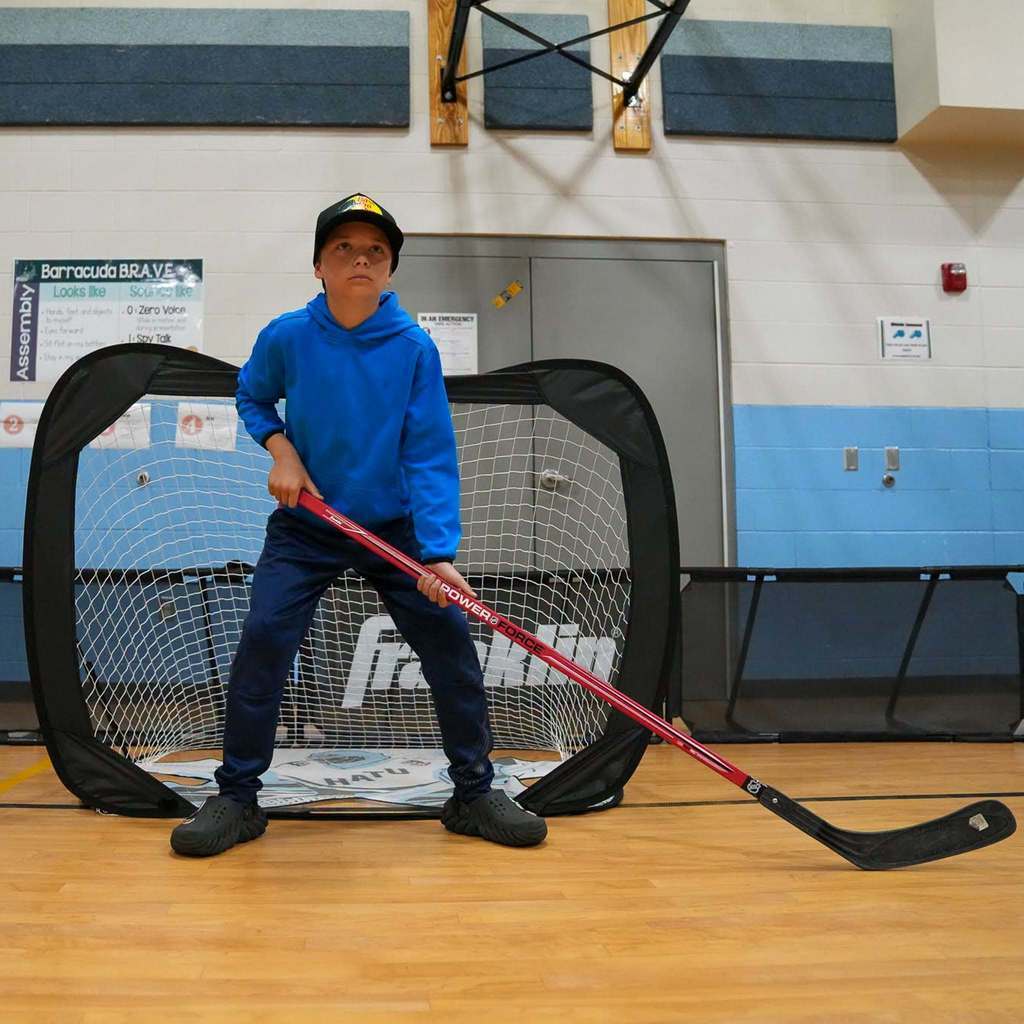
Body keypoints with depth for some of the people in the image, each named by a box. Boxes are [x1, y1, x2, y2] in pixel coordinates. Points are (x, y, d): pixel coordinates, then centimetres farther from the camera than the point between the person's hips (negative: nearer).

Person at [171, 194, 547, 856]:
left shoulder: (414, 347, -13)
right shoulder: (287, 337, -10)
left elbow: (431, 456, -18)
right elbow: (252, 398, 10)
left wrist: (438, 554, -28)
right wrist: (282, 451, -10)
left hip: (395, 526, 0)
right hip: (305, 527, 0)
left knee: (451, 643, -7)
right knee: (263, 639, -13)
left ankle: (474, 794, 12)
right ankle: (237, 800, 6)